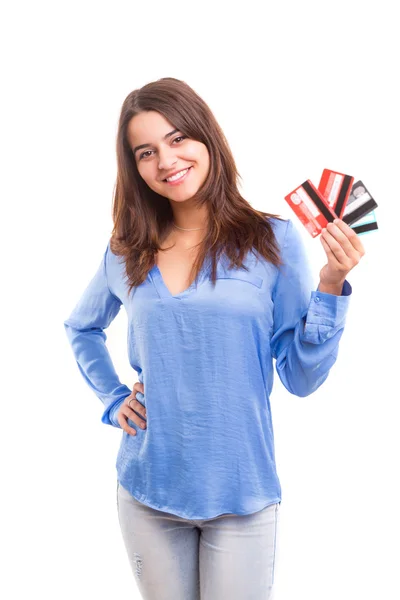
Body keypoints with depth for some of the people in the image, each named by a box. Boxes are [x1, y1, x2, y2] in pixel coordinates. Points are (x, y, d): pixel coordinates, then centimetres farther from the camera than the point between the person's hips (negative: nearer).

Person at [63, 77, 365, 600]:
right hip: (147, 492, 3)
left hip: (242, 495, -2)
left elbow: (301, 378, -7)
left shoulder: (273, 241, -7)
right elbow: (81, 328, 20)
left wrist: (330, 286, -18)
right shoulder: (128, 254, 1)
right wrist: (112, 400, 7)